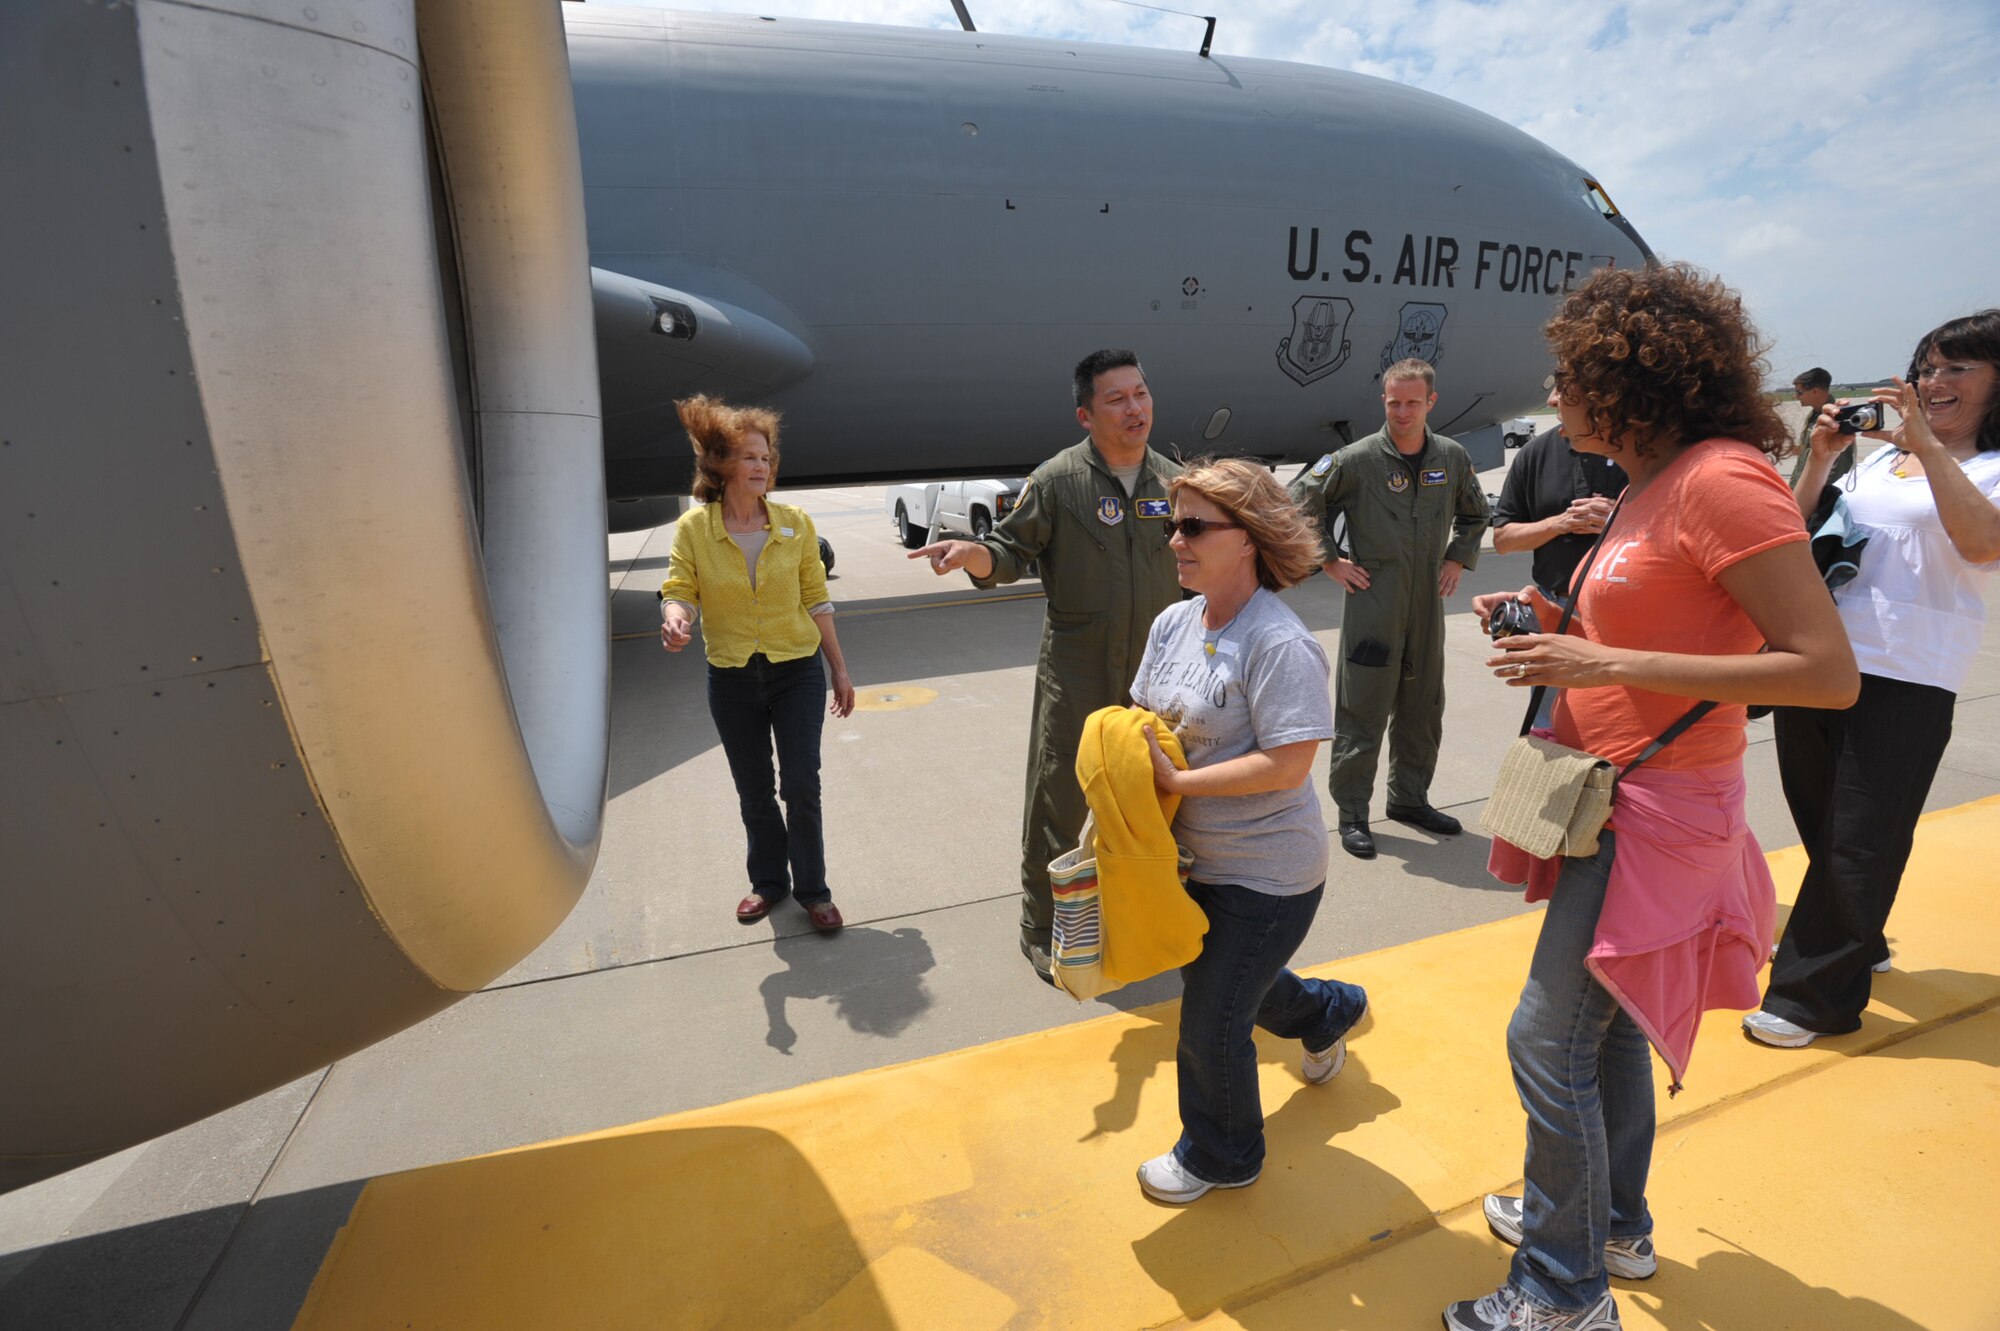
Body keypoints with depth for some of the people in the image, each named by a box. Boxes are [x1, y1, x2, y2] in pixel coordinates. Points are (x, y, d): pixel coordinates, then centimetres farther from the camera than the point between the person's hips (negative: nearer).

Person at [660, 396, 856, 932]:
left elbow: (816, 601, 0)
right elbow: (679, 590, -8)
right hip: (731, 679, 1)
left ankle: (812, 888, 17)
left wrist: (840, 670, 2)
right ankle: (768, 879, 35)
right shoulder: (693, 528, -6)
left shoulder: (796, 523, -4)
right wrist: (675, 616, -34)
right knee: (754, 791, 14)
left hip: (797, 672, -1)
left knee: (801, 784, -2)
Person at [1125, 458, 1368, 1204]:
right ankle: (1329, 1012, 58)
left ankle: (1220, 1157, 38)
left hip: (1264, 876, -8)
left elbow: (1286, 766, -27)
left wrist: (1177, 781, -25)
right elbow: (1144, 723, 6)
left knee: (1210, 1025, 6)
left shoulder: (1279, 645, -24)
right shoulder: (1173, 624, -2)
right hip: (1192, 855, 8)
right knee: (1213, 985, 28)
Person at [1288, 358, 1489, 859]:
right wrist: (1329, 560, -5)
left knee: (1422, 710, 15)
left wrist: (1458, 559, 12)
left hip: (1428, 606, 5)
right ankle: (1352, 813, 10)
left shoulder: (1452, 457, 7)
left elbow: (1474, 514, 24)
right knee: (1361, 712, -1)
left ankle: (1409, 799, 32)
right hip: (1372, 605, -5)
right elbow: (1298, 504, -3)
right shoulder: (1357, 459, -8)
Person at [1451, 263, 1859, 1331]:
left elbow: (1828, 672, -22)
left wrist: (1608, 662, -25)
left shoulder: (1722, 480, -17)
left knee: (1548, 1040, -2)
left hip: (1658, 807, -9)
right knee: (1605, 1024, 21)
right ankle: (1616, 1223, 42)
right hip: (1612, 794, 9)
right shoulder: (1649, 489, 11)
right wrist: (1556, 630, 4)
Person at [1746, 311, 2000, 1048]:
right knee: (1818, 820, 16)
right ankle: (1854, 942, 37)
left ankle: (1815, 996, 10)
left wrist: (1929, 446, -19)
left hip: (1904, 679, -5)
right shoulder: (1879, 460, 14)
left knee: (1858, 842, -1)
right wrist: (1820, 457, -1)